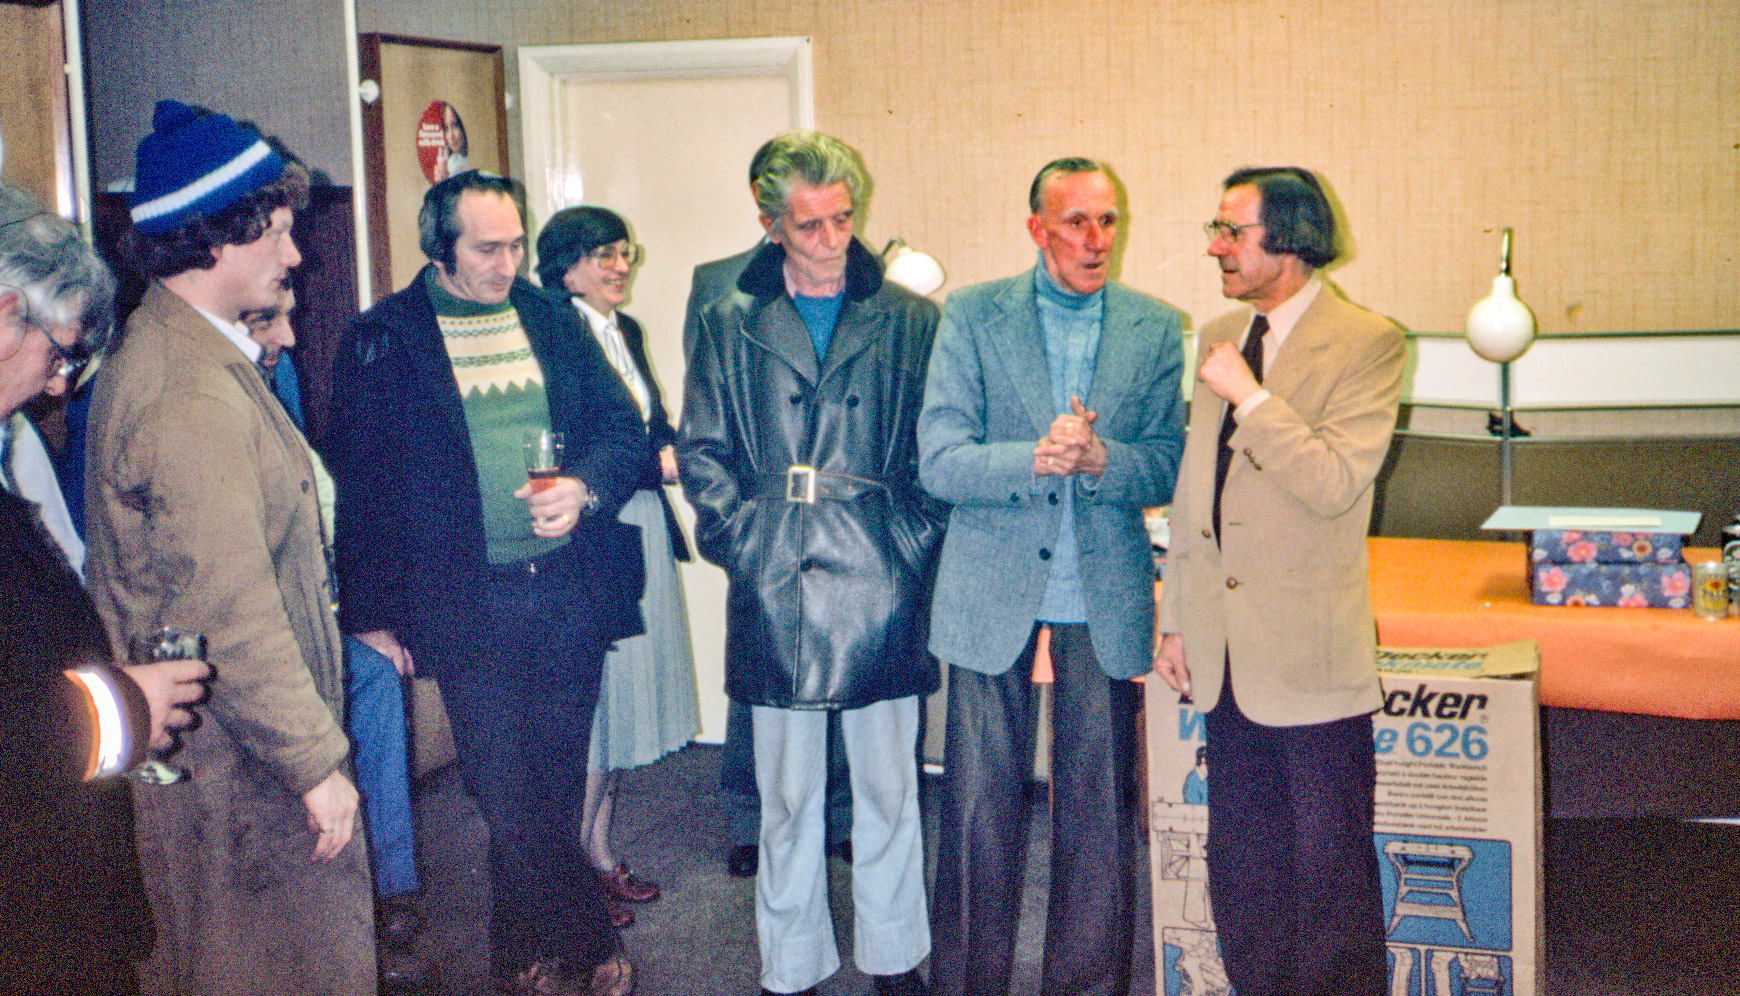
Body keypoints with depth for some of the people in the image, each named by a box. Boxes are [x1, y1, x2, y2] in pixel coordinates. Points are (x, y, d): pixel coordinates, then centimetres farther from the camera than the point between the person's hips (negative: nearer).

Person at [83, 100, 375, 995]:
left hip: (216, 747, 10)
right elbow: (234, 617, -25)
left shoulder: (160, 353, 11)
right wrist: (315, 761, -20)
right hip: (238, 760, -10)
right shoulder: (192, 398, -24)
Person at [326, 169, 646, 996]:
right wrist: (371, 611, -1)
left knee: (551, 788, 9)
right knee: (507, 795, -4)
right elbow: (361, 484, 1)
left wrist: (586, 489, -11)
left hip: (569, 588, 3)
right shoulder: (383, 341, 0)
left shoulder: (552, 319, 11)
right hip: (468, 601, -3)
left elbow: (623, 427, 11)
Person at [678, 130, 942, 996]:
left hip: (880, 587, 0)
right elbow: (701, 452, 8)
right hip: (775, 590, 0)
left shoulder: (909, 321, 5)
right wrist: (743, 538, -4)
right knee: (787, 795, 8)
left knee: (889, 787, 8)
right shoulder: (731, 324, 7)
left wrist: (912, 543, -4)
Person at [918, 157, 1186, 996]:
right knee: (978, 804, 5)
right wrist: (1035, 459, -23)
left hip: (1105, 595, 2)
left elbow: (1168, 467, 2)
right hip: (993, 587, -1)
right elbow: (940, 462, -7)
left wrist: (1099, 460, -18)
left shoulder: (1154, 328, 5)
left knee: (1098, 808, 8)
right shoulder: (972, 317, 0)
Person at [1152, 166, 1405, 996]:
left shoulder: (1366, 344, -9)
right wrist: (1176, 621, 15)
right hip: (1227, 654, 6)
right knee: (1241, 873, 15)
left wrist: (1249, 396, -19)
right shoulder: (1219, 335, 11)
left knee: (1330, 873, 4)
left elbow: (1336, 483, -22)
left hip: (1311, 654, -6)